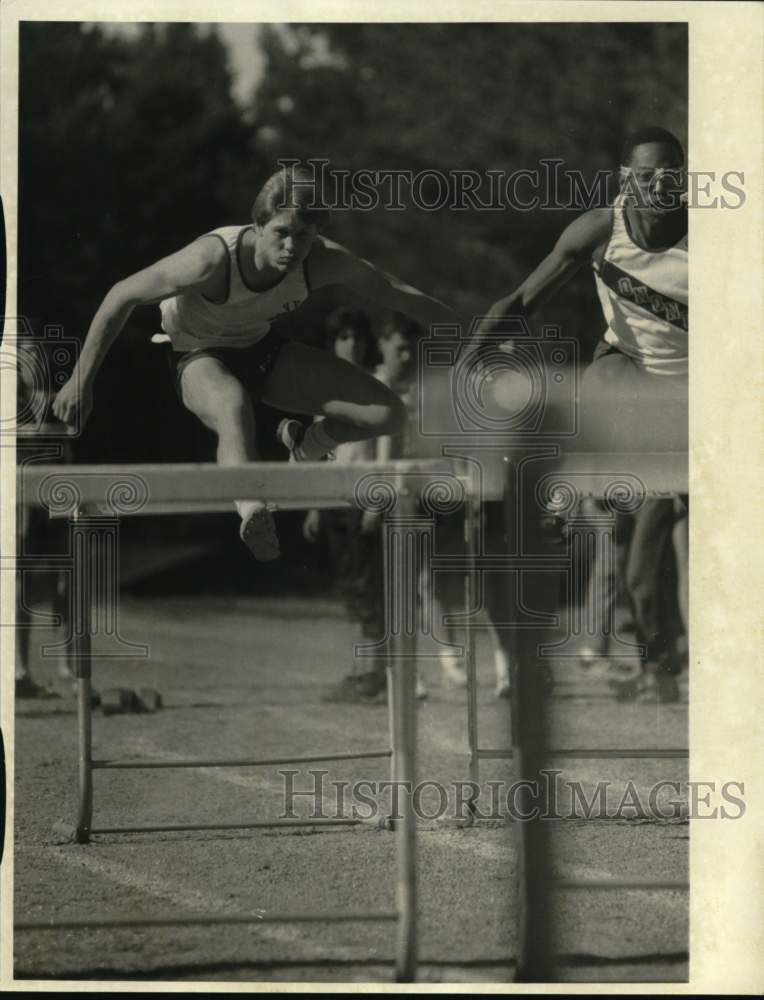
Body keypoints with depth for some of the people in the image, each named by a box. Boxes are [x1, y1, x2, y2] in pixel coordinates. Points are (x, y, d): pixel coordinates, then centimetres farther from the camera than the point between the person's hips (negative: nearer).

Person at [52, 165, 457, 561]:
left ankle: (306, 446, 23)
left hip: (260, 348, 5)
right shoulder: (214, 258, -36)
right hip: (199, 360, -5)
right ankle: (254, 516, -66)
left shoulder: (324, 261, -25)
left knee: (386, 414, -6)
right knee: (234, 410, -43)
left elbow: (397, 294, -8)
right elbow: (122, 296, -25)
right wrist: (81, 381, -21)